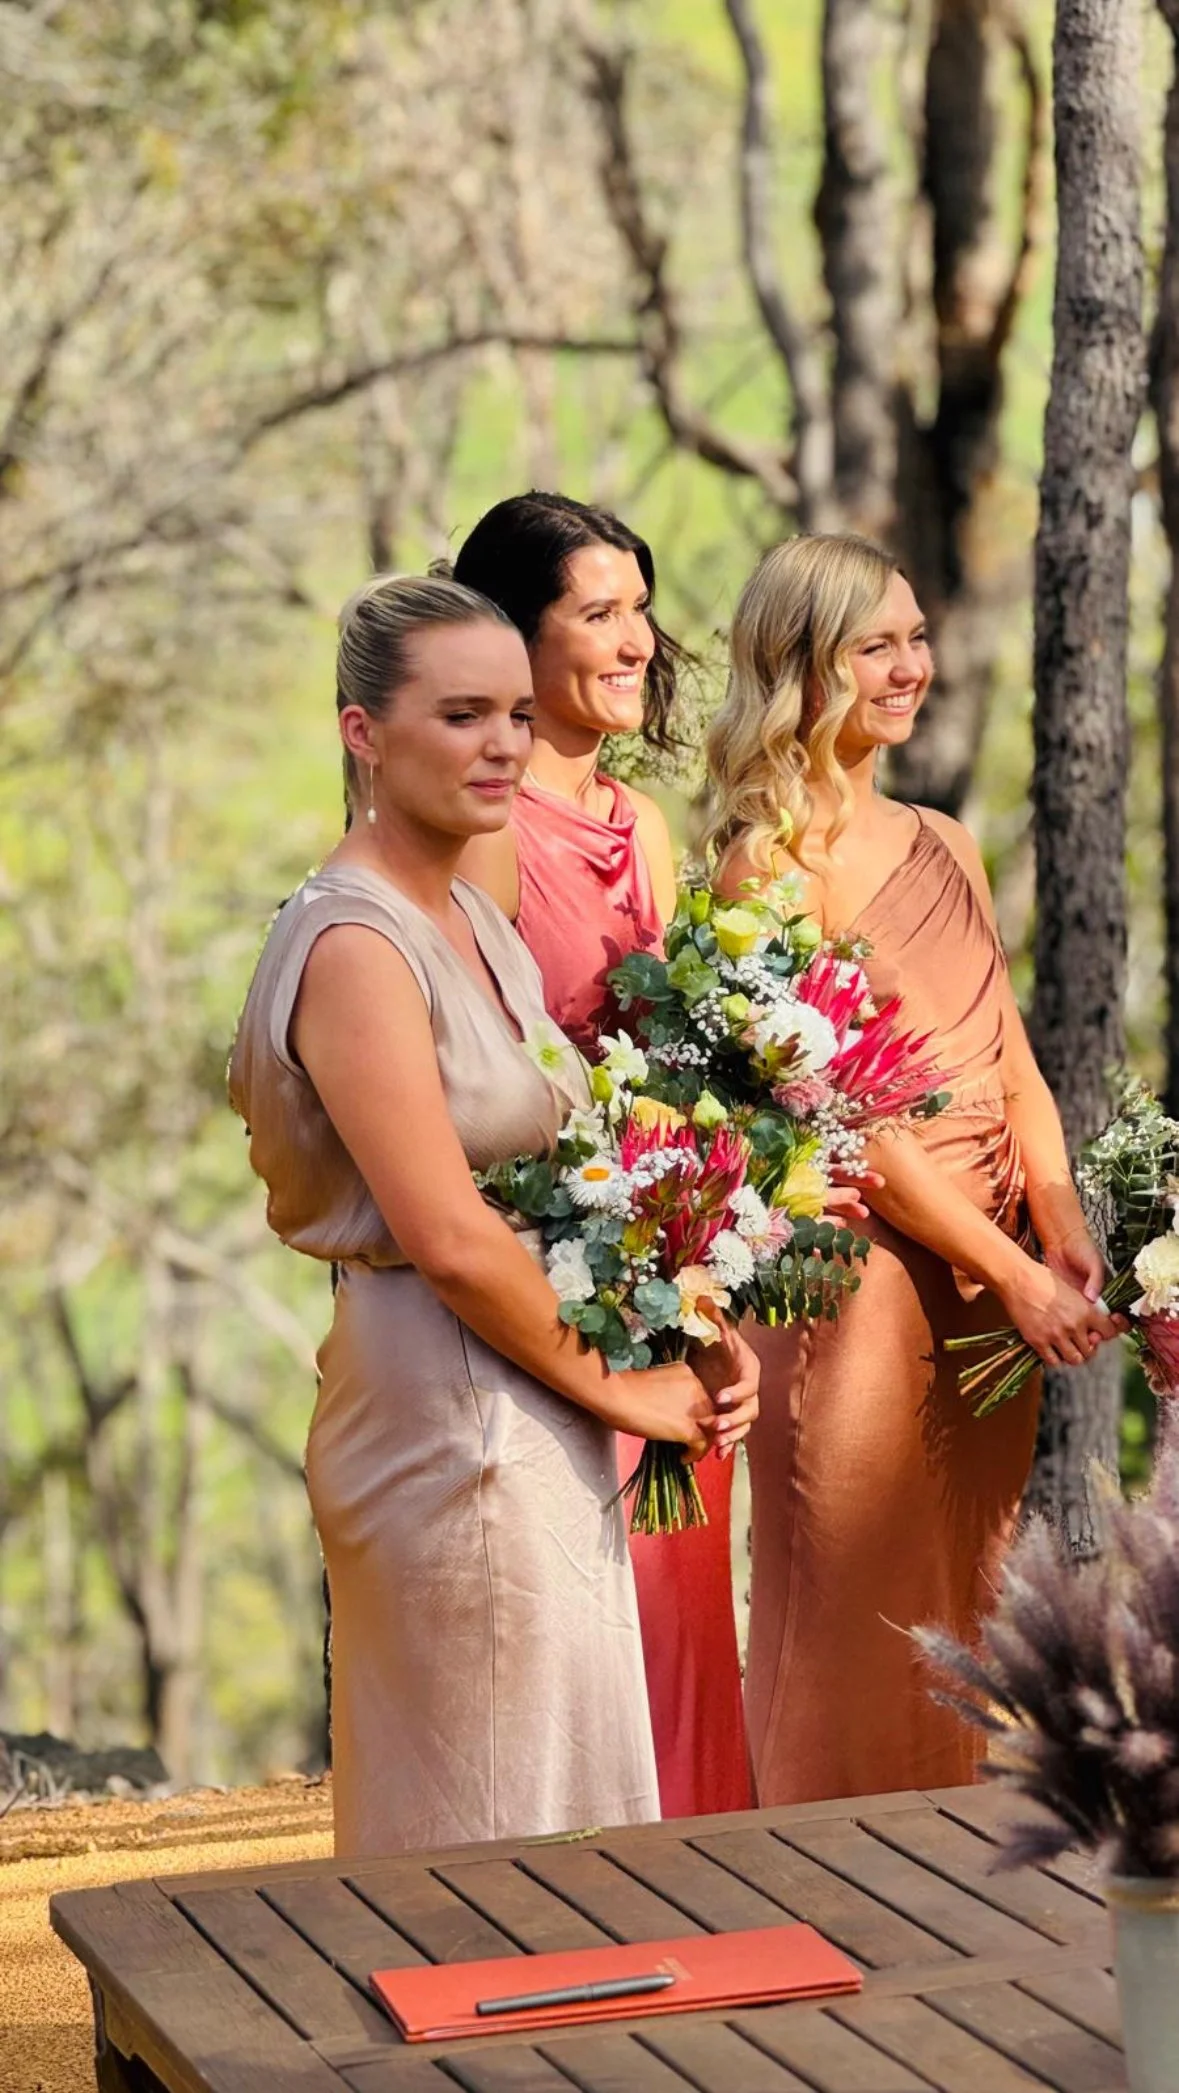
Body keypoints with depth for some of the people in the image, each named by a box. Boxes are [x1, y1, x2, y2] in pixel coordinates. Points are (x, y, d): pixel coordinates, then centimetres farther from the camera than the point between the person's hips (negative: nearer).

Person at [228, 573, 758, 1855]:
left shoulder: (475, 919, 12)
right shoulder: (356, 945, -17)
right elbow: (449, 1239, -21)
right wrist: (618, 1388, -11)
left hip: (532, 1424, 9)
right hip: (452, 1422, -9)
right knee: (491, 1830, 2)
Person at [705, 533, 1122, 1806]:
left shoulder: (945, 850, 13)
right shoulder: (772, 862, -9)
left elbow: (1011, 1067, 11)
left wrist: (1063, 1225, -6)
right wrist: (1013, 1272, -15)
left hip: (994, 1281, 7)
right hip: (863, 1265, -7)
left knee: (968, 1615, 14)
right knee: (857, 1624, 1)